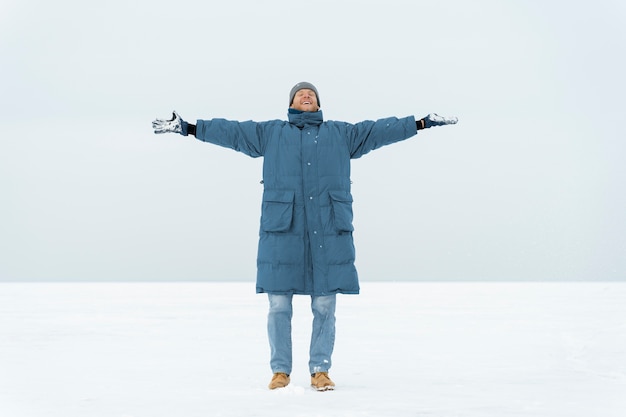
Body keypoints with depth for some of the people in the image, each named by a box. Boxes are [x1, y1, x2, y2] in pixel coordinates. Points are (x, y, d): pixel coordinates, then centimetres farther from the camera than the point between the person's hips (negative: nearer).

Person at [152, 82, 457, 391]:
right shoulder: (269, 133, 16)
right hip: (281, 230, -1)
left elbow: (379, 130, 16)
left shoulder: (342, 133, 18)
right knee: (279, 305, 0)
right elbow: (231, 131, 13)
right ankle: (280, 371, 10)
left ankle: (320, 371, 10)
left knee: (325, 307, 2)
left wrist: (423, 123, 11)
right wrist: (188, 128, 6)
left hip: (329, 232, 1)